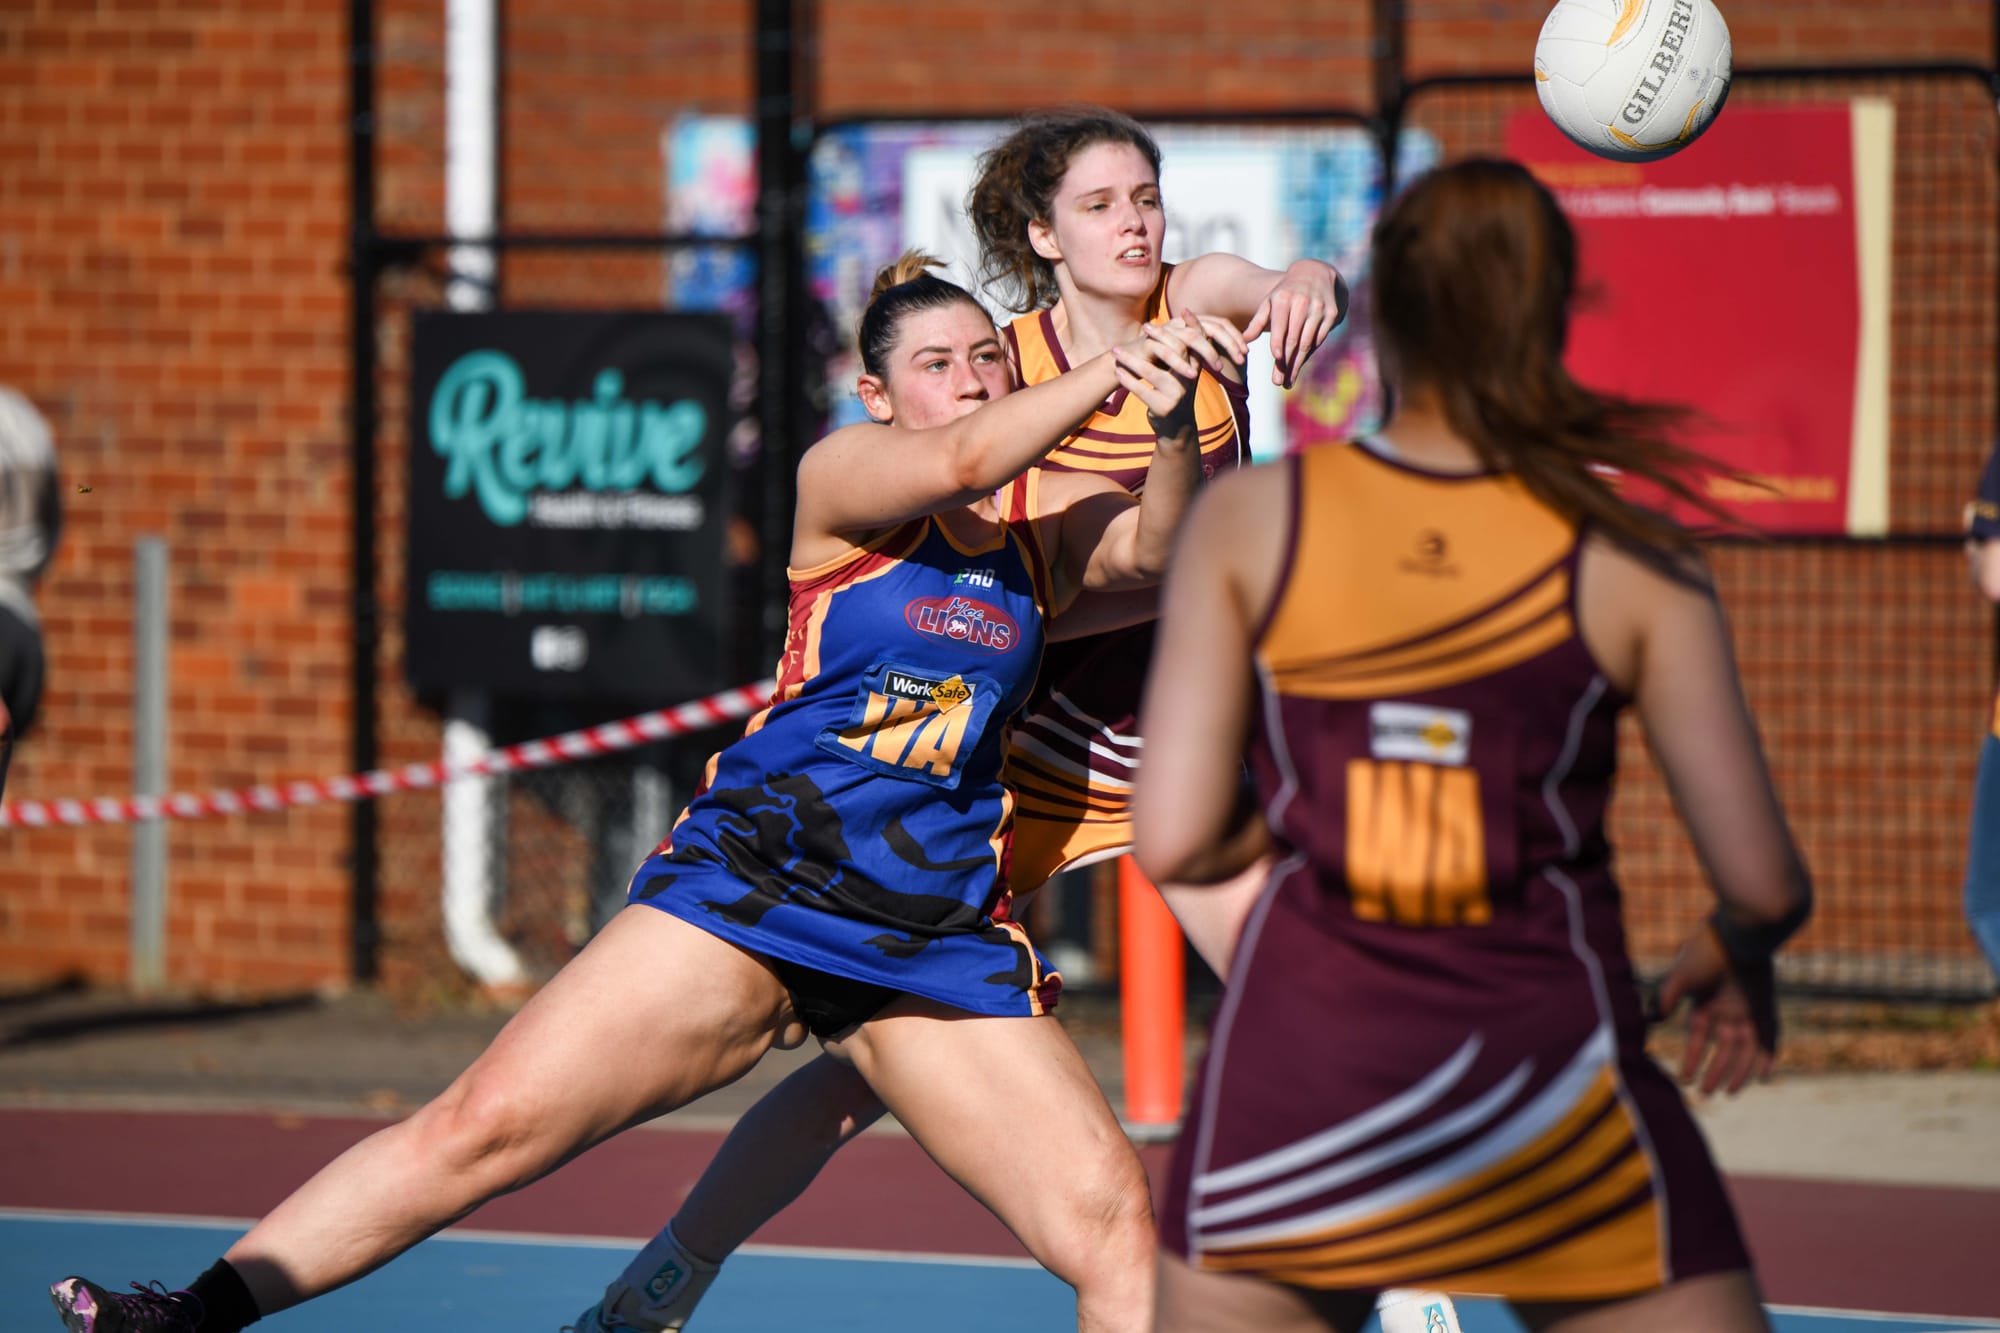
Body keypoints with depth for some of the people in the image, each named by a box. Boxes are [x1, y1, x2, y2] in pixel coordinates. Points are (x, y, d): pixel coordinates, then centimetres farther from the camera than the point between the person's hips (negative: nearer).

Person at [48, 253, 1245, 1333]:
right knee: (489, 1124, -11)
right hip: (750, 889, -3)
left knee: (1112, 1215, -12)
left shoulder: (1046, 528, 9)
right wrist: (1110, 371, -24)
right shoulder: (841, 476, 0)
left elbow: (1155, 549, -11)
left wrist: (1176, 427, -28)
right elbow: (962, 460, -20)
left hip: (939, 937, 3)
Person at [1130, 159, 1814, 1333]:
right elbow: (1765, 882, -2)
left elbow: (1172, 842, -4)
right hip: (1553, 1071, -1)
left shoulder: (1250, 520, 0)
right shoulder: (1630, 560, -1)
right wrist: (1733, 960, 21)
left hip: (1294, 1068, 1)